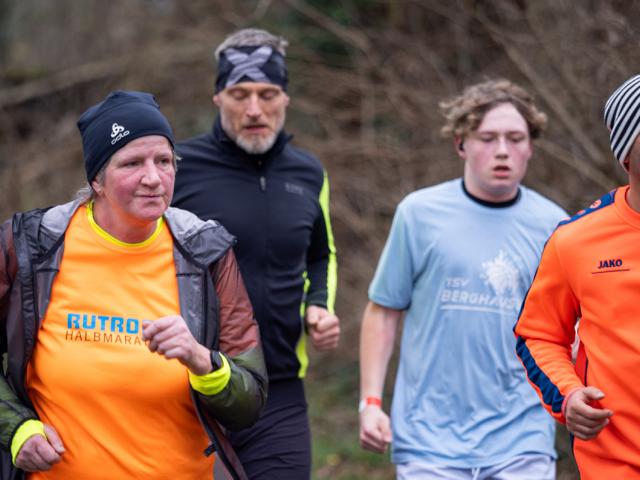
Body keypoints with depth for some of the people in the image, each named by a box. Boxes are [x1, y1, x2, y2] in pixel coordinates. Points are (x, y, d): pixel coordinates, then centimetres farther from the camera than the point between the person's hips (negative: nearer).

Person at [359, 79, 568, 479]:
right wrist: (371, 402, 0)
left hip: (522, 444, 1)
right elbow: (383, 311, 6)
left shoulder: (551, 224, 5)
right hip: (429, 437, -1)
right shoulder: (420, 213, 2)